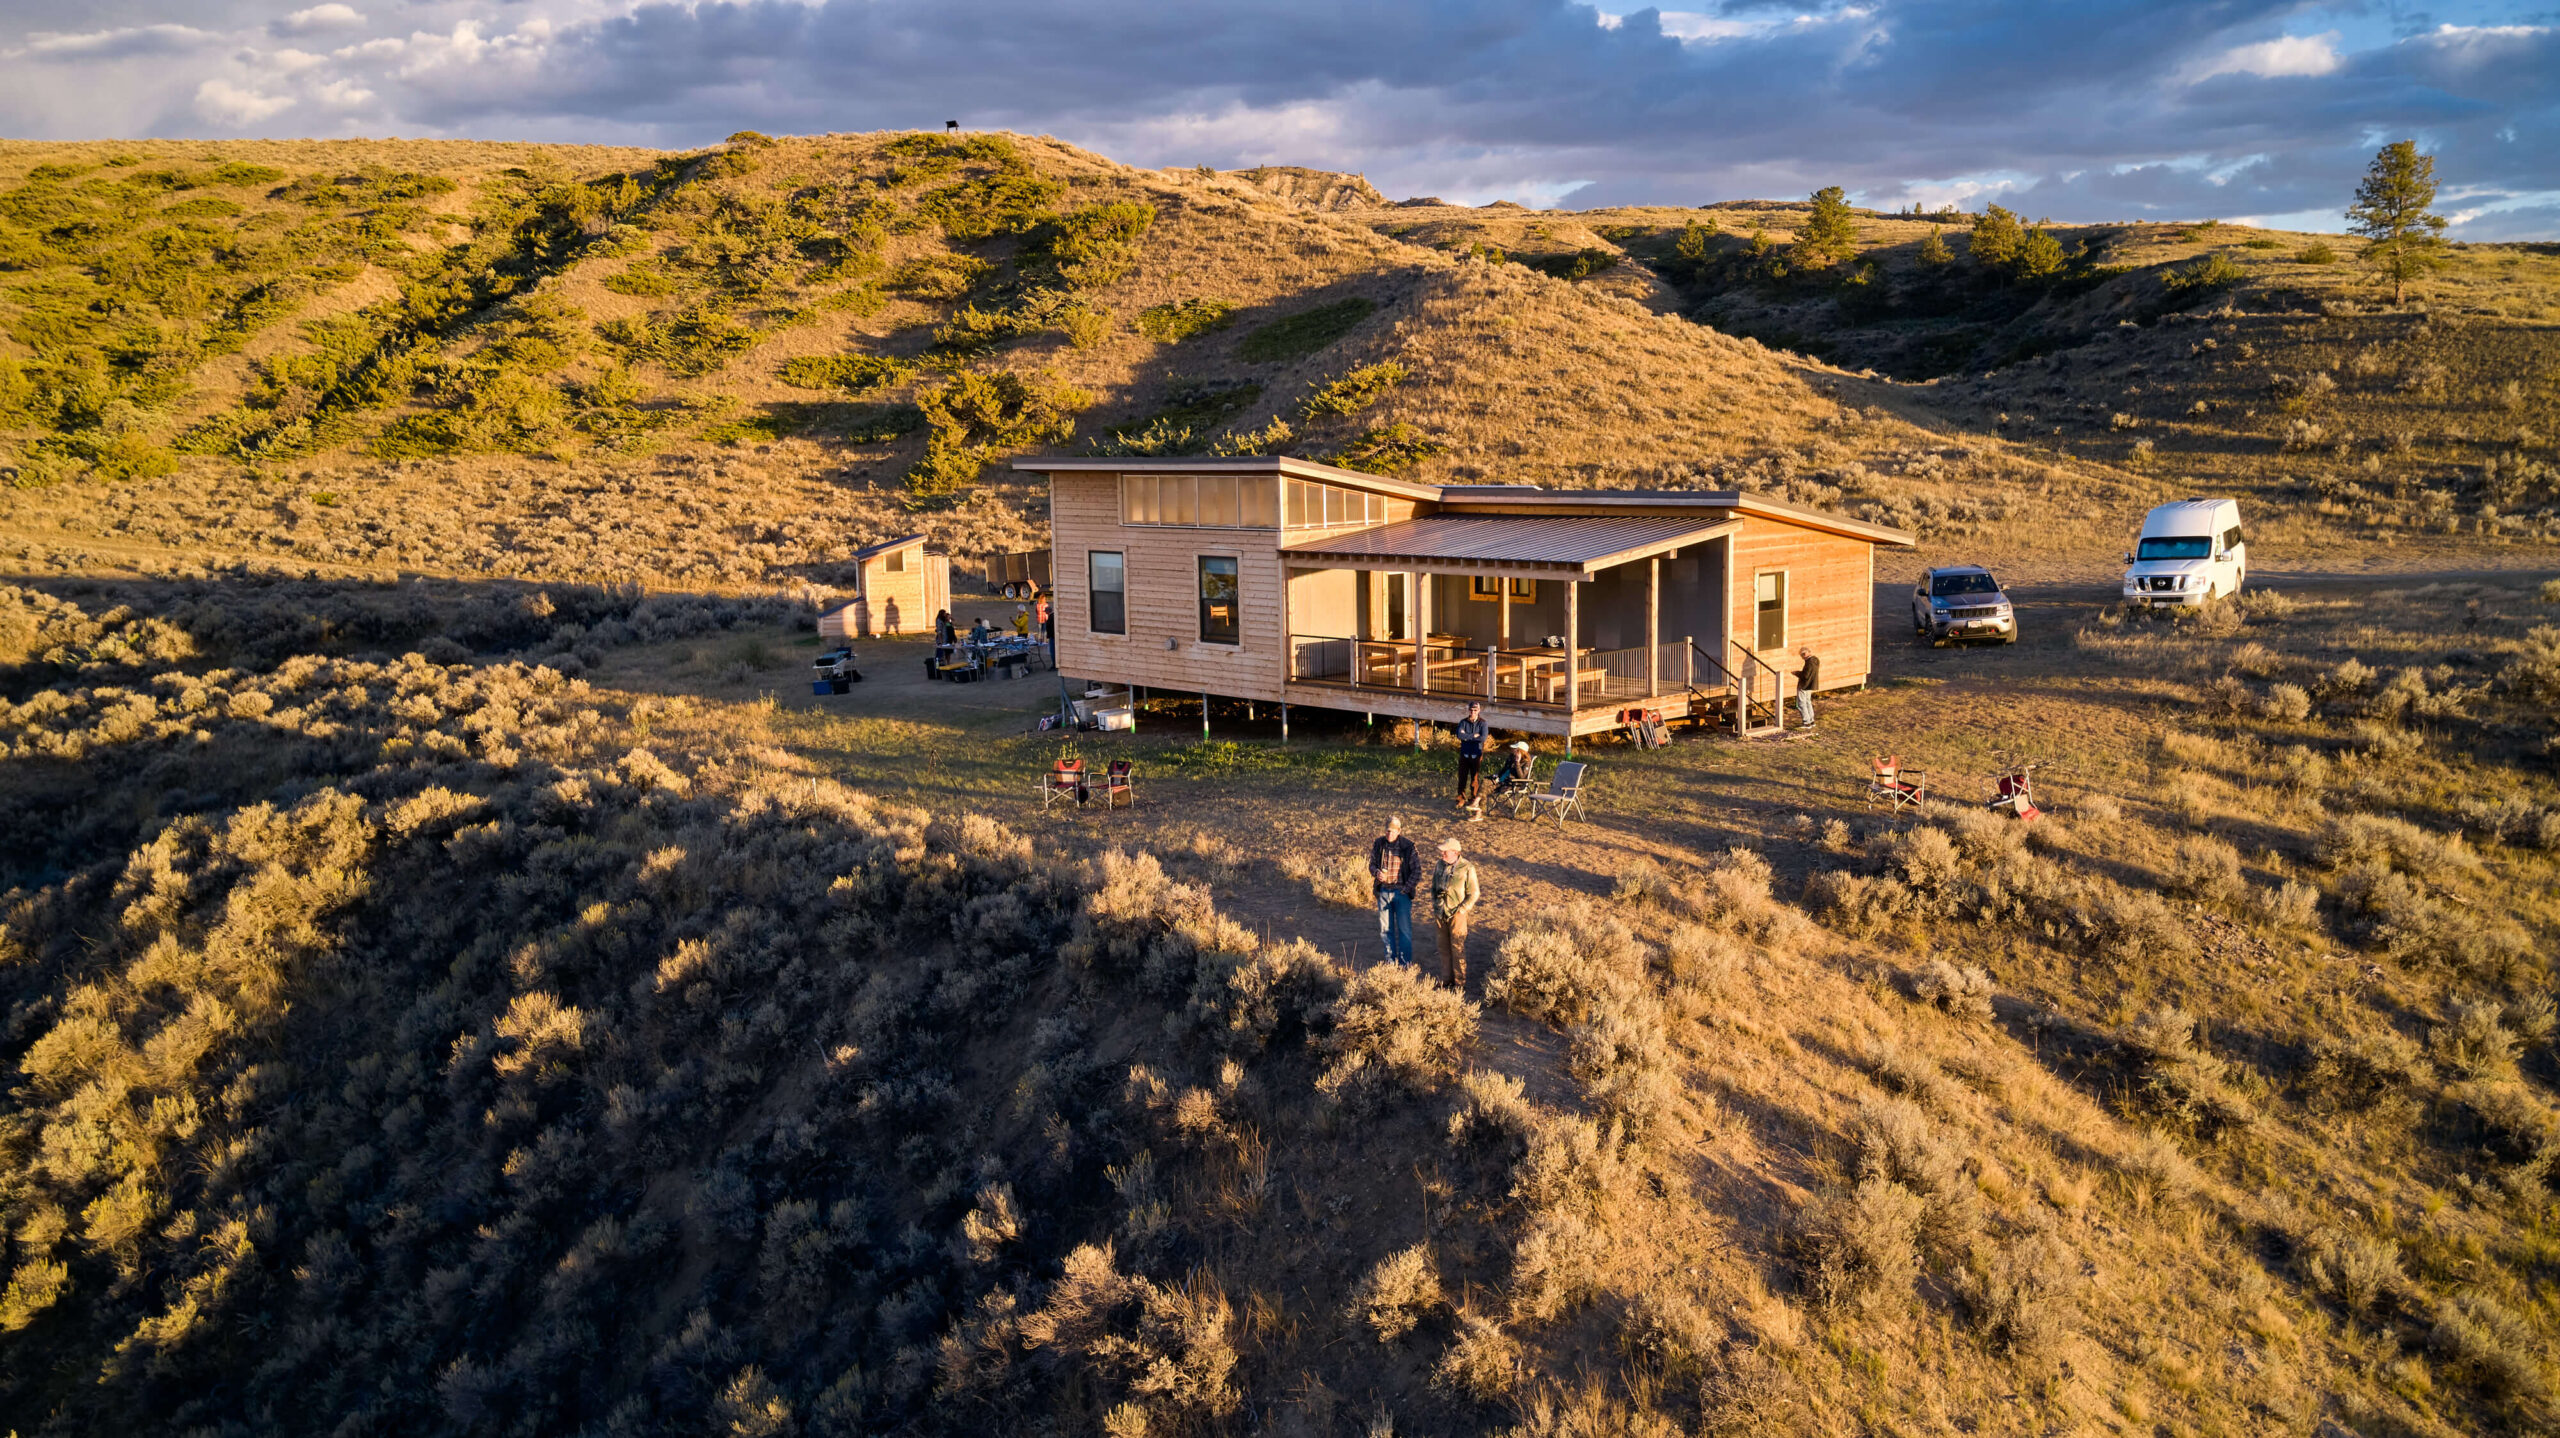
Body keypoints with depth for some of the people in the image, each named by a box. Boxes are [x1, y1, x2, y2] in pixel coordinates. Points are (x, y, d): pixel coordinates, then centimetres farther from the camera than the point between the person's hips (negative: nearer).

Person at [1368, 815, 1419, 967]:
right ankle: (1390, 960, 25)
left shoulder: (1408, 847, -12)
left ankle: (1405, 963, 10)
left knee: (1404, 930, 0)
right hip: (1383, 892, 4)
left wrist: (1405, 890, -12)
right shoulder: (1378, 844, -1)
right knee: (1385, 929, 12)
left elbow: (1416, 871, -7)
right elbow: (1372, 864, 9)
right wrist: (1377, 873, -14)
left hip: (1402, 893, -4)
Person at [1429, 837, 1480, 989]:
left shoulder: (1467, 868, -14)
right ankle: (1446, 979, 23)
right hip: (1441, 914, 5)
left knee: (1458, 948, -2)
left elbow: (1474, 894, -9)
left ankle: (1460, 983, 6)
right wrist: (1435, 907, 8)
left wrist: (1460, 911, -13)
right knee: (1444, 947, 12)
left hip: (1457, 914, -5)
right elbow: (1434, 887, 16)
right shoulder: (1439, 865, 2)